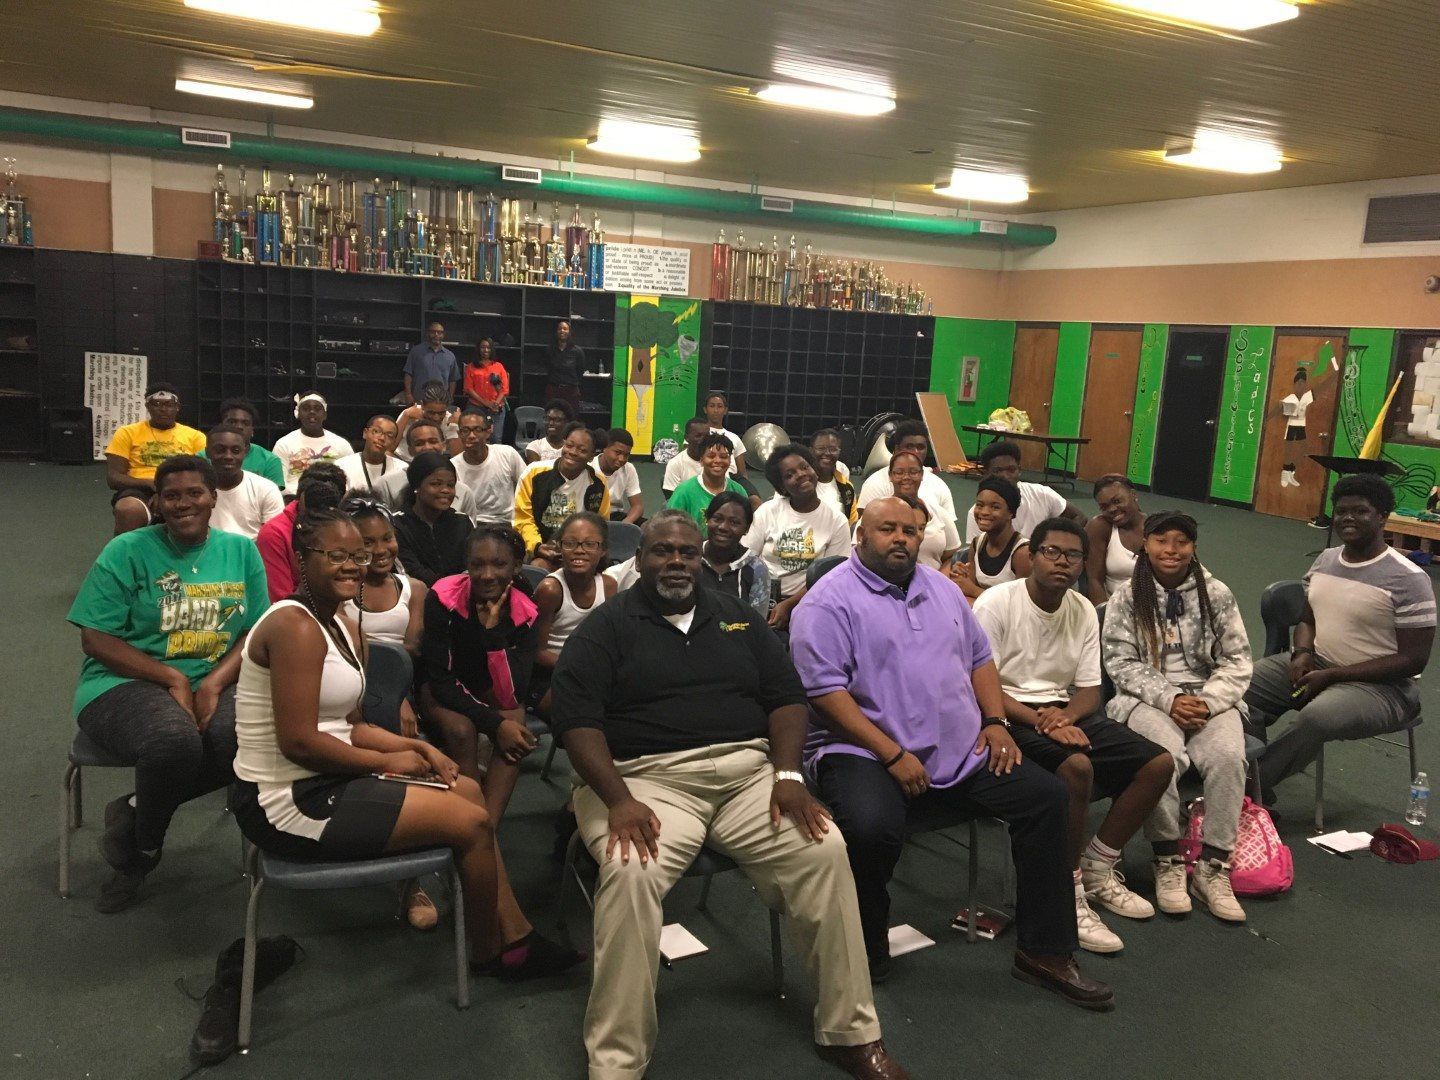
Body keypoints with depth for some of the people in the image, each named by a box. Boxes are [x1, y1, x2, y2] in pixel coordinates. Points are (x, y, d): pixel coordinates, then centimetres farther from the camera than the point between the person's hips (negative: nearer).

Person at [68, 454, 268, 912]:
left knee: (238, 738, -32)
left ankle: (133, 812, -5)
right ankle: (145, 847, -3)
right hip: (126, 682, -3)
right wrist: (172, 678, -16)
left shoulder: (241, 551, 8)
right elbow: (96, 638, -5)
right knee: (174, 742, -36)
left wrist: (214, 684, -14)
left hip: (215, 681, 3)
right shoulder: (127, 551, -1)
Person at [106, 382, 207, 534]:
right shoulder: (127, 432, 13)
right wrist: (151, 483, -13)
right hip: (139, 491, 0)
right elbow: (113, 478, 6)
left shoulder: (195, 436, 15)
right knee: (129, 511, -38)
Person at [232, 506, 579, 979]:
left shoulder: (346, 627, 11)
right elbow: (298, 742, -25)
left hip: (321, 780, 10)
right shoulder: (296, 626, -20)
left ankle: (516, 936, 18)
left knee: (468, 789, 13)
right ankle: (491, 955, 15)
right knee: (471, 820, -8)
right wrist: (386, 761, -13)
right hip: (288, 803, -10)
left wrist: (415, 748, -3)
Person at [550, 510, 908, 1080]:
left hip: (748, 772, 3)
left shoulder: (737, 617, 18)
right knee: (629, 872, -33)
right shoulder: (607, 626, 6)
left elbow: (786, 697, 13)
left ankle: (852, 1033, -5)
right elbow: (576, 718, -5)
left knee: (824, 848, -21)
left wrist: (788, 776, -5)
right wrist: (619, 801, -19)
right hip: (649, 778, -3)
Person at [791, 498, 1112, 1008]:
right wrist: (892, 755, -19)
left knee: (1046, 796, -6)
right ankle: (867, 958, -6)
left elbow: (980, 657, 23)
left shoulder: (941, 589, 18)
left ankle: (1044, 952, 6)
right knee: (873, 827, -35)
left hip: (963, 754, 7)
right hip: (865, 754, -6)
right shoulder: (830, 600, -6)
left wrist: (996, 721, 5)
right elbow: (824, 691, -15)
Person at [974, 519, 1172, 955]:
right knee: (1076, 766, -35)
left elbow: (1089, 689, 8)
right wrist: (1038, 719, -26)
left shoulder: (1084, 611, 9)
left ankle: (1095, 870, 8)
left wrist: (1064, 716, -16)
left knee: (1158, 764, -6)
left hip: (1065, 712, 7)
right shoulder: (997, 603, -10)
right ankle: (1068, 895, -17)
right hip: (1011, 715, -7)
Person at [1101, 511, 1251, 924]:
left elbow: (1237, 661, 6)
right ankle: (1167, 860, -13)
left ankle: (1213, 866, -17)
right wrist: (1170, 699, -15)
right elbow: (1121, 663, -2)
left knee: (1227, 757, -29)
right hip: (1147, 698, -2)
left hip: (1210, 698, 2)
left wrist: (1207, 702, -12)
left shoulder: (1216, 594, 8)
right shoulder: (1126, 598, 4)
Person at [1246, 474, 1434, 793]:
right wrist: (1302, 653, -6)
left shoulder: (1408, 579, -14)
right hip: (1315, 664, 7)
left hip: (1380, 685, -7)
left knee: (1316, 718, -36)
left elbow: (1414, 659, -15)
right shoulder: (1326, 559, 7)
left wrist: (1331, 676, -20)